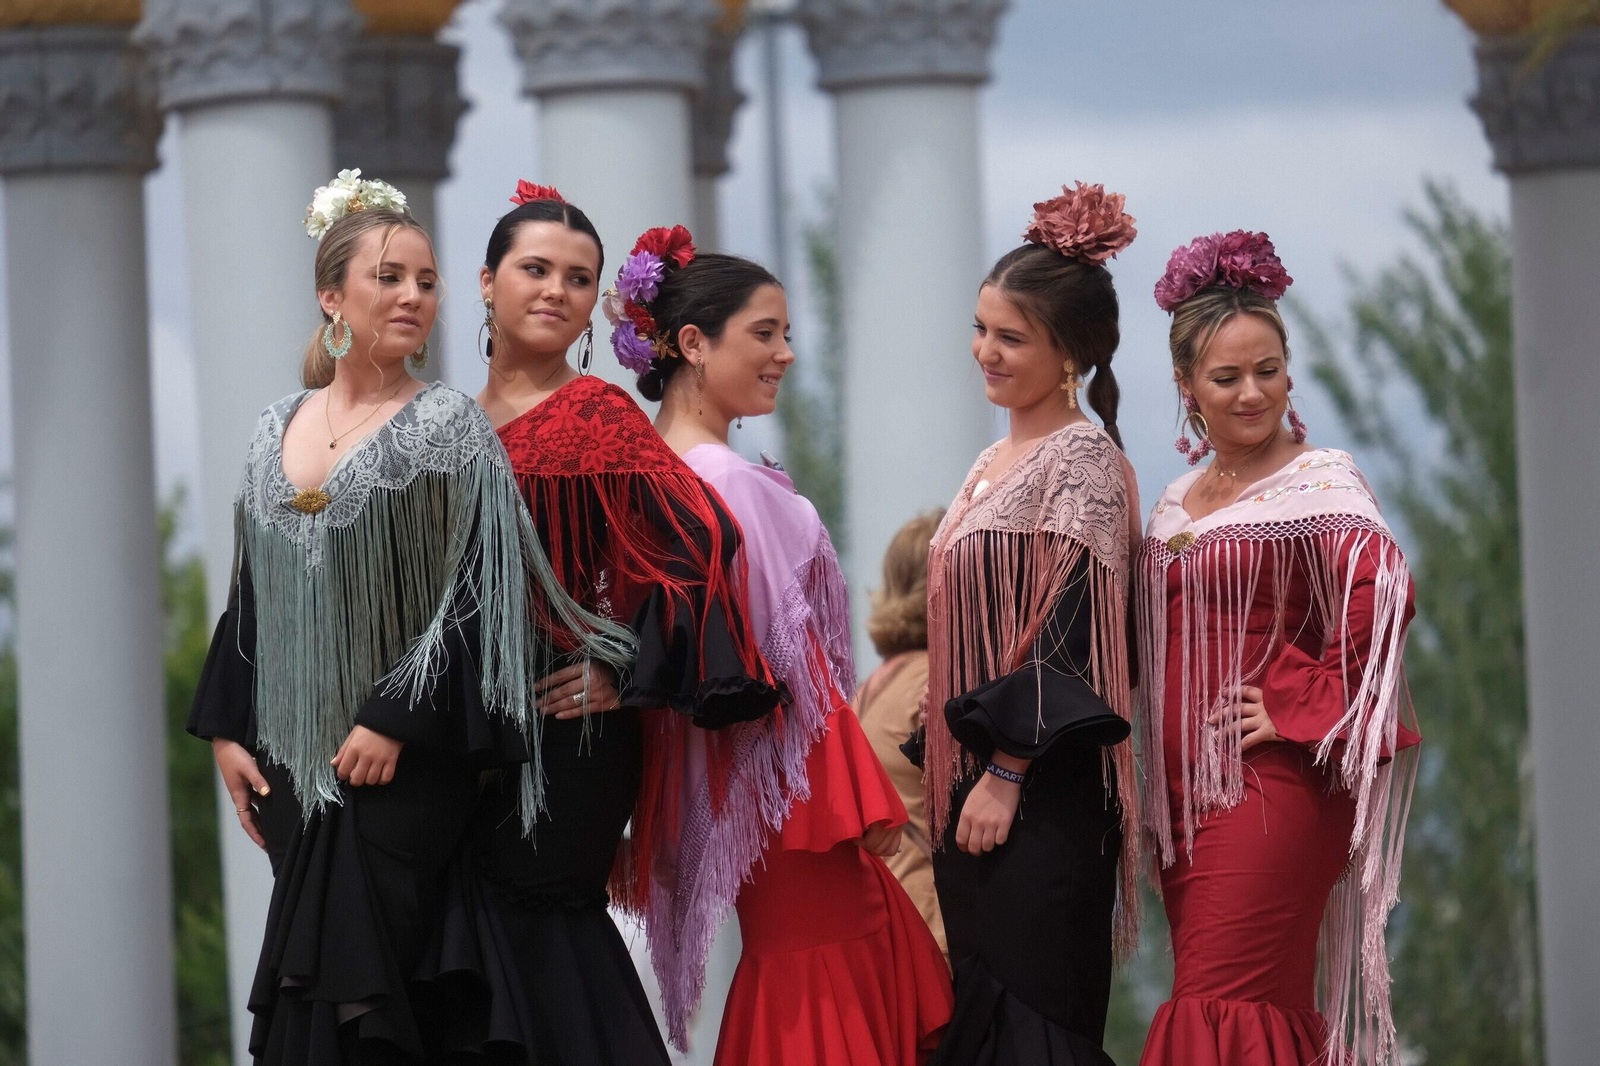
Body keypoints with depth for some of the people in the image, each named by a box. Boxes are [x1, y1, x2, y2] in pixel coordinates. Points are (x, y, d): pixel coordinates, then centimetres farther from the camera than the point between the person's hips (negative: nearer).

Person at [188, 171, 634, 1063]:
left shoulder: (448, 428, -3)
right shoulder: (280, 430, 12)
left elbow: (475, 595, -10)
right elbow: (251, 595, 17)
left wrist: (396, 720, -17)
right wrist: (227, 728, 9)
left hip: (405, 759, -5)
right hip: (294, 756, 5)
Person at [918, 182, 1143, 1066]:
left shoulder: (1082, 457, -9)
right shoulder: (1000, 461, 18)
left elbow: (1069, 627, -16)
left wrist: (1007, 774, -19)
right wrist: (953, 779, 16)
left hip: (1041, 797, -9)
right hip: (975, 789, 9)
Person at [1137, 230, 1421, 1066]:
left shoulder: (1318, 483, -5)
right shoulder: (1177, 503, 16)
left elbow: (1379, 597, -20)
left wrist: (1300, 706, -14)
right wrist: (1161, 794, 13)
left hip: (1273, 788, -7)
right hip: (1184, 793, 7)